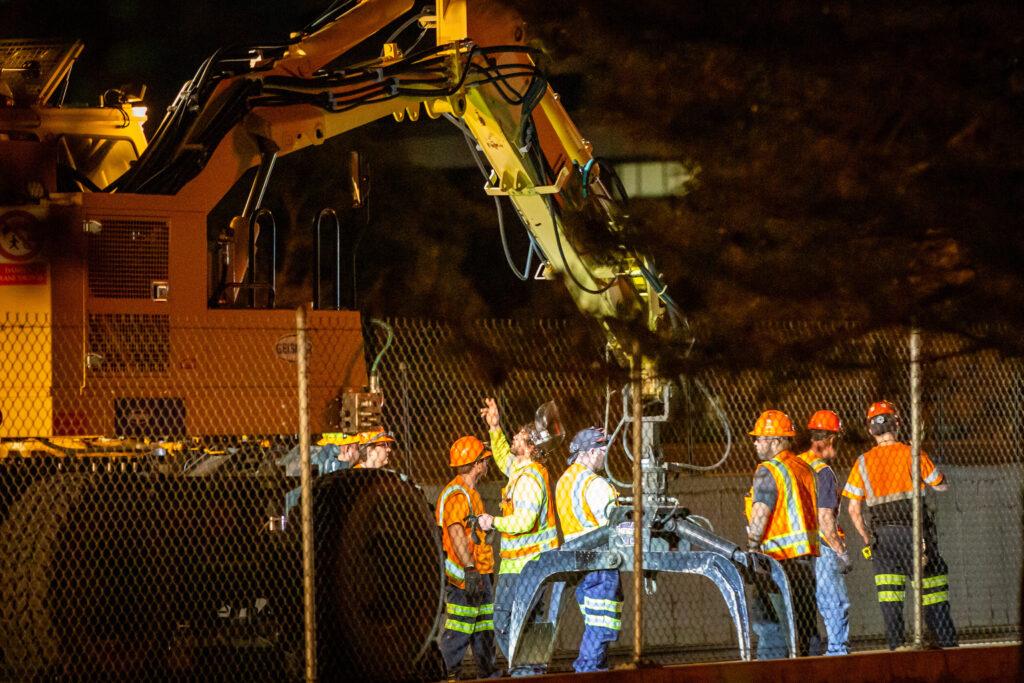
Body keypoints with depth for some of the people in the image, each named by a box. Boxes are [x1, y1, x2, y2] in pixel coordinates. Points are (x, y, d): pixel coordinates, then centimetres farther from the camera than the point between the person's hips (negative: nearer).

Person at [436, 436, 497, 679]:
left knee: (484, 625, 15)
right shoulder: (456, 494, -15)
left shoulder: (469, 492, 19)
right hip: (463, 576, -11)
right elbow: (456, 533, -24)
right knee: (459, 630, -10)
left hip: (478, 573, 11)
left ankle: (486, 673, 21)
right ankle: (450, 674, -8)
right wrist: (470, 569, -29)